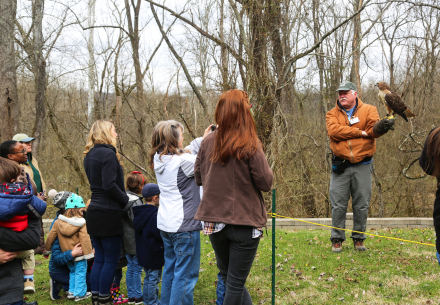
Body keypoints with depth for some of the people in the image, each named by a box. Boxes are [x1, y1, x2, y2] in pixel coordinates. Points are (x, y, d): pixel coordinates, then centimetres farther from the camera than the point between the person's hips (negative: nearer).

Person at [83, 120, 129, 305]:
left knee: (99, 259, 14)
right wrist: (126, 200, -8)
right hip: (108, 213, -9)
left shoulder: (90, 155, 14)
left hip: (94, 211, 9)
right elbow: (109, 185, -21)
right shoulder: (108, 154, -14)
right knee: (111, 259, 0)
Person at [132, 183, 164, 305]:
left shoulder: (139, 213, 6)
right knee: (154, 278, 0)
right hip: (154, 254, -9)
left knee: (148, 277, 20)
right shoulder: (154, 215, -22)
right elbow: (159, 233, -25)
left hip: (143, 253, 9)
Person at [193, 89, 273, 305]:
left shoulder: (208, 143, -1)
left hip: (214, 221, 4)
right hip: (244, 223, -4)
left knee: (228, 278, 19)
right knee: (235, 284, 5)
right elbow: (266, 183, -11)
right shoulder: (250, 145, -14)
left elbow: (198, 178, 10)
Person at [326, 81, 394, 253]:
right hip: (340, 166, 0)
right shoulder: (333, 114, 7)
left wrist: (381, 127, -36)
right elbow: (333, 130, -13)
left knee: (361, 205, 5)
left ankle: (359, 238, 18)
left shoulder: (368, 110, 6)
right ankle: (337, 239, 13)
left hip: (362, 165, 0)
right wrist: (361, 132, -14)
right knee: (338, 204, 2)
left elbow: (374, 128, -11)